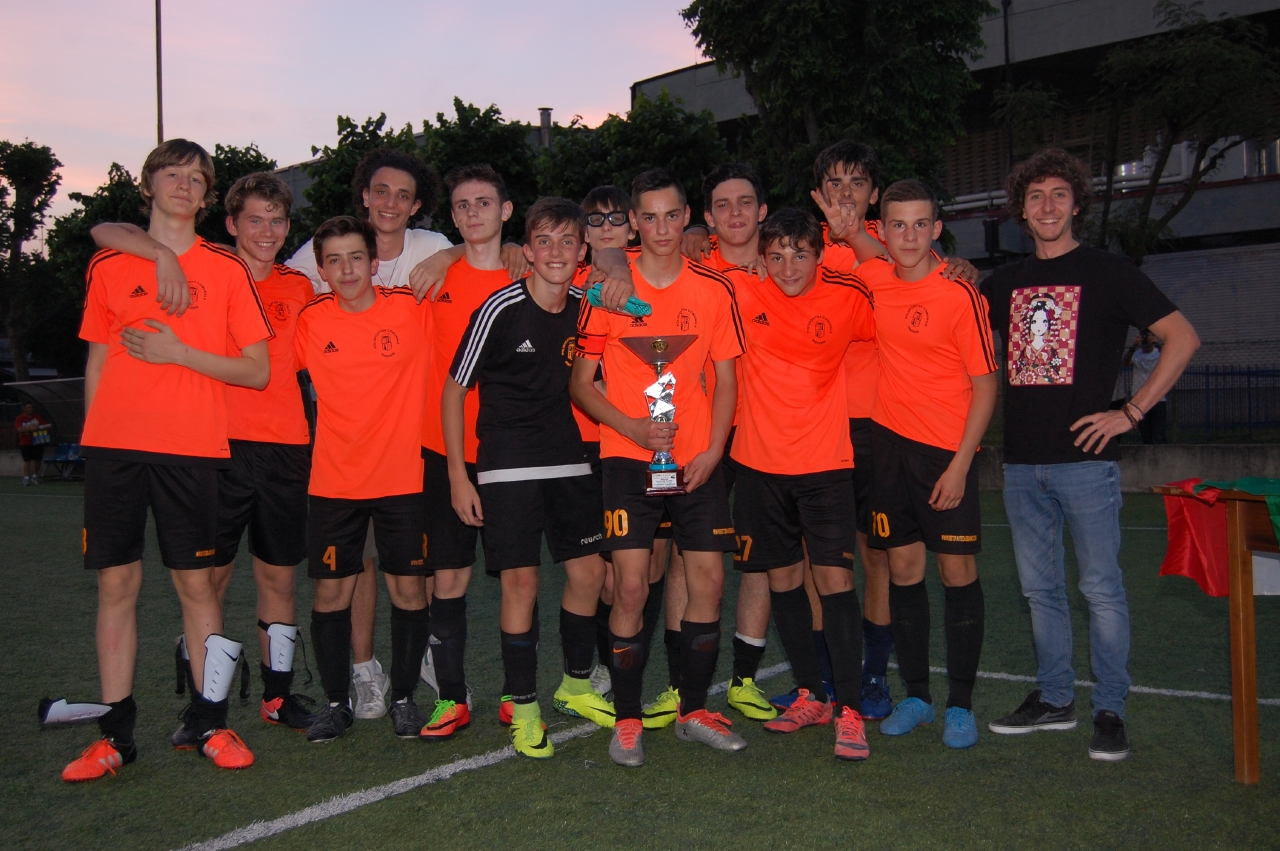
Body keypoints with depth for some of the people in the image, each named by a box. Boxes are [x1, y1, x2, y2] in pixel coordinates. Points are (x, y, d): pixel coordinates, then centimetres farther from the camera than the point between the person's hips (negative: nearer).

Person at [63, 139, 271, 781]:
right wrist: (93, 442, 10)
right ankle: (115, 733, 11)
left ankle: (210, 721, 13)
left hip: (191, 447, -2)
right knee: (116, 582, 3)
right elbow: (97, 363, 17)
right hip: (113, 445, 2)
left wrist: (178, 352, -8)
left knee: (195, 581, 2)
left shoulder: (226, 270, 7)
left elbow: (257, 371, 3)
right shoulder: (109, 267, 13)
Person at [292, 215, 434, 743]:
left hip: (403, 477, -1)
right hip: (333, 480, 1)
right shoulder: (310, 321, 0)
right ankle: (336, 702, 22)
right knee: (331, 592, 6)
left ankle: (404, 698, 21)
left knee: (409, 588, 4)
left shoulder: (413, 309, -4)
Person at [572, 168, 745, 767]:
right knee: (631, 586, -6)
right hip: (627, 458, -2)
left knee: (708, 581, 2)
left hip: (697, 461, 2)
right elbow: (581, 384, 3)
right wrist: (633, 427, -12)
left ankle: (694, 711, 20)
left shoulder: (713, 290, 5)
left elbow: (725, 379, 8)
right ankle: (627, 721, 10)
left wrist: (712, 451, -6)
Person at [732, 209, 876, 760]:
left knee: (835, 578, -8)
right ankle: (809, 695, 27)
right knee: (782, 577, 11)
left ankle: (848, 709, 1)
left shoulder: (848, 298, -6)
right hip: (760, 463, 2)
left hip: (826, 463, -2)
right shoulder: (743, 295, -5)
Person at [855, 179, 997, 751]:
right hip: (890, 442, 5)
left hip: (946, 450, -4)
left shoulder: (960, 295, -12)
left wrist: (960, 464, -14)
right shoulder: (875, 281, 2)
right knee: (903, 567, 9)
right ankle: (915, 696, 20)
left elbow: (985, 386, -10)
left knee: (958, 570, 0)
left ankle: (961, 704, 12)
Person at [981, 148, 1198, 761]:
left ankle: (1110, 711, 10)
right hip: (1022, 461, 5)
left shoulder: (1107, 272, 1)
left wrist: (1131, 412, -9)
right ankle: (1054, 698, 23)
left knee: (1101, 588, -1)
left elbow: (1183, 337, -3)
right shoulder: (1005, 283, 14)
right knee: (1040, 588, 11)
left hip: (1084, 457, -5)